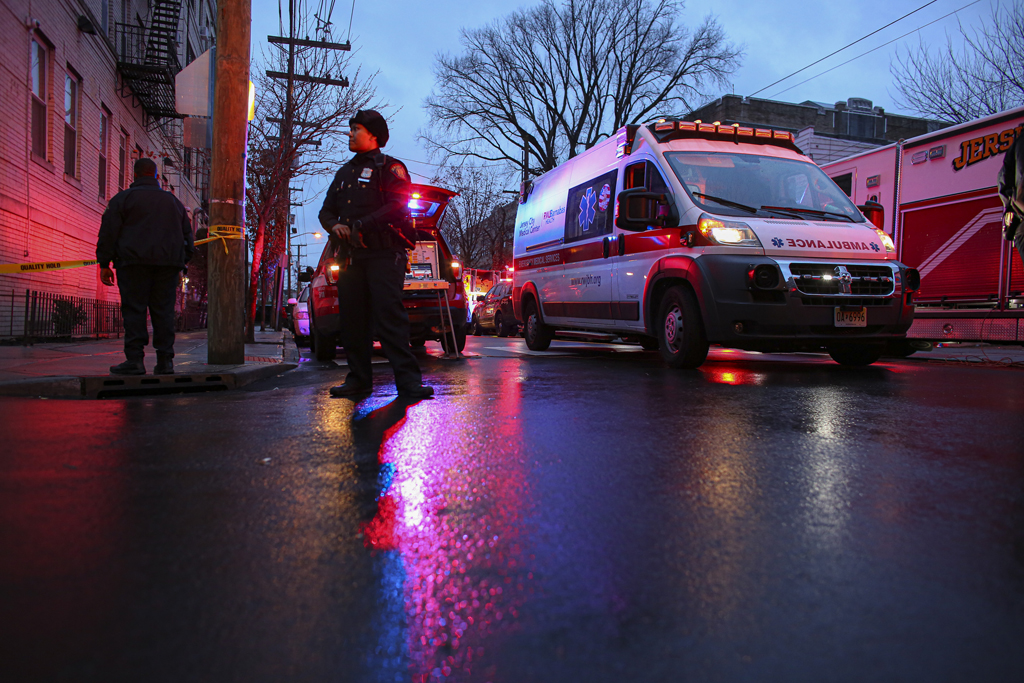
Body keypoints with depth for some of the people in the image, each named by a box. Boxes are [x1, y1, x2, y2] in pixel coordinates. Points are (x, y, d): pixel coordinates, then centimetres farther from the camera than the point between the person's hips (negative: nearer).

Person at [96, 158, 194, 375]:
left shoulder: (123, 198, 6)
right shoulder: (172, 200, 20)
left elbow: (109, 231, 0)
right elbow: (187, 235, 21)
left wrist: (104, 264, 2)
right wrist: (180, 266, 24)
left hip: (134, 262, -4)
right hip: (168, 263, 4)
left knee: (134, 309, -4)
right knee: (164, 310, 2)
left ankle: (134, 359, -10)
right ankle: (165, 361, -1)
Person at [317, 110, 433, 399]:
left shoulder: (389, 167, 4)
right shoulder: (344, 173, 26)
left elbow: (398, 205, -11)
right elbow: (326, 210, 25)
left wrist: (361, 226, -17)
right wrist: (335, 225, 0)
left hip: (383, 255, -7)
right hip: (350, 256, 7)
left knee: (390, 317, -14)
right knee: (352, 320, 6)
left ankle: (408, 380, -15)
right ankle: (359, 378, 14)